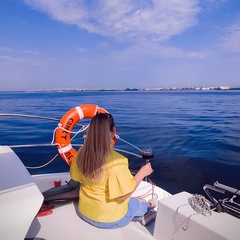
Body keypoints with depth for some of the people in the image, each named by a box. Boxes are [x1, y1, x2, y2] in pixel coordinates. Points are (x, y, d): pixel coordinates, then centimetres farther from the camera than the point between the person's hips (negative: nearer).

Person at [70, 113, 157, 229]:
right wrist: (142, 172, -15)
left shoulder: (82, 152, -16)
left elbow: (76, 177, 0)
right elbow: (122, 196, -25)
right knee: (136, 203, 27)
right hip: (108, 219, -4)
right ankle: (147, 207, 56)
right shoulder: (117, 161, -34)